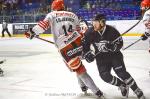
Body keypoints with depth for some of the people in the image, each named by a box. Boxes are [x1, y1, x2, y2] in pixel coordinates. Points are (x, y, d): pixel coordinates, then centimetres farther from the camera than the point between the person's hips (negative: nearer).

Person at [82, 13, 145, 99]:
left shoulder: (112, 30, -18)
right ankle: (122, 86, 11)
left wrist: (113, 46, -32)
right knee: (105, 75, -14)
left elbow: (120, 43, -12)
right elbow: (85, 45, 1)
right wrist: (87, 54, -13)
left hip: (114, 54, -3)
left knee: (122, 73, -14)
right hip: (101, 57, 3)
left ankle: (138, 92, -1)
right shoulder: (90, 33, -12)